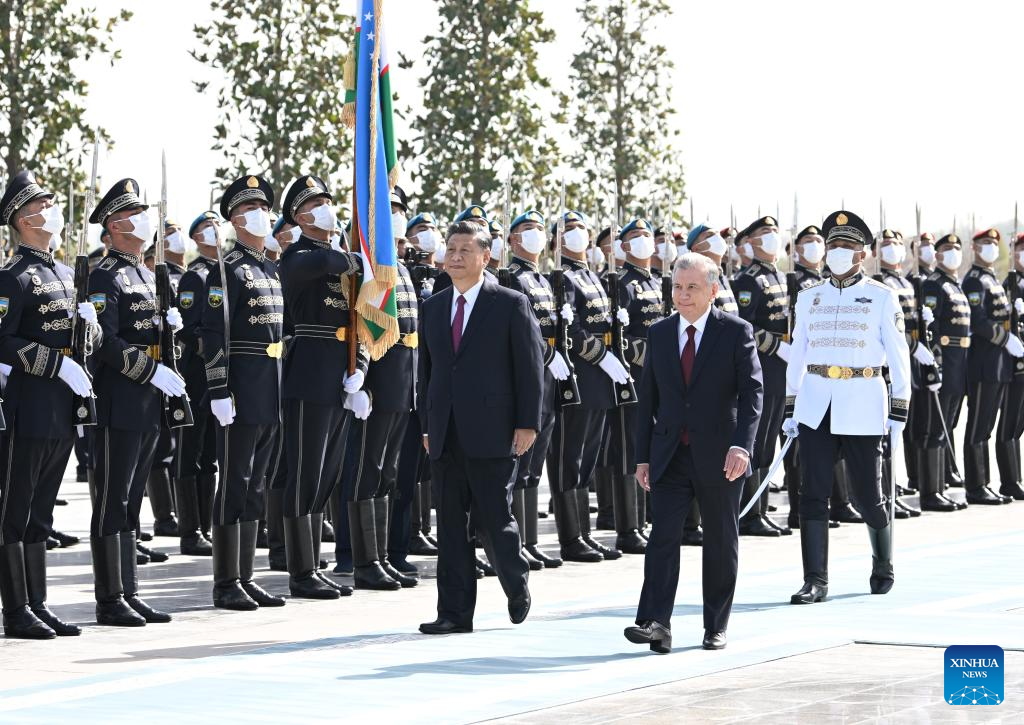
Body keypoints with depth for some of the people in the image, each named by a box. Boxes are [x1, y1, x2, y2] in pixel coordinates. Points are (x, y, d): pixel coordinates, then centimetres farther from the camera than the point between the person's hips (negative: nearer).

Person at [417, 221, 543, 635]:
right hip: (445, 437, 5)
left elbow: (530, 367, -3)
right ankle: (455, 612, 8)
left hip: (491, 434, -5)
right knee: (450, 524, 4)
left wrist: (527, 424, -9)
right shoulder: (433, 308, 13)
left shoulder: (511, 305, -1)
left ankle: (516, 584, 24)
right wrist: (426, 425, 12)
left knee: (493, 520, -3)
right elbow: (426, 370, 17)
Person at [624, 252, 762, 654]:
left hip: (719, 456, -2)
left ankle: (716, 627, 16)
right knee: (663, 536, -10)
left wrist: (741, 444, -23)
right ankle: (656, 623, -18)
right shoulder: (660, 334, 7)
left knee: (721, 542, 7)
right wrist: (643, 456, 7)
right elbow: (648, 398, 11)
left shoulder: (736, 332, -3)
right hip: (669, 455, 2)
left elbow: (752, 391, -10)